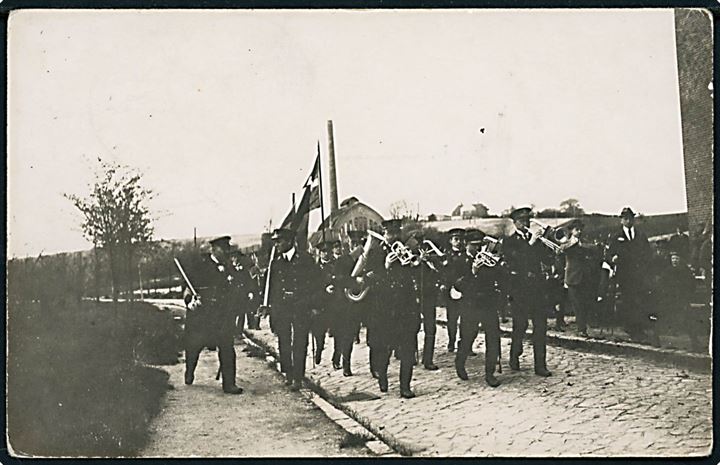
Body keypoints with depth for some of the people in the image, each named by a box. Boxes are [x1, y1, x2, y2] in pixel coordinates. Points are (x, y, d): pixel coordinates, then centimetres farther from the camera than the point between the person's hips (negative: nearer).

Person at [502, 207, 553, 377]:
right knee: (520, 326, -1)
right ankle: (514, 358, 20)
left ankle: (540, 365, 1)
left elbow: (547, 260, 9)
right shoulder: (509, 241, 2)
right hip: (520, 289, -4)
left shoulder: (535, 239, 15)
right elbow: (515, 258, -17)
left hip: (537, 287, 4)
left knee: (541, 327, -1)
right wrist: (531, 243, -22)